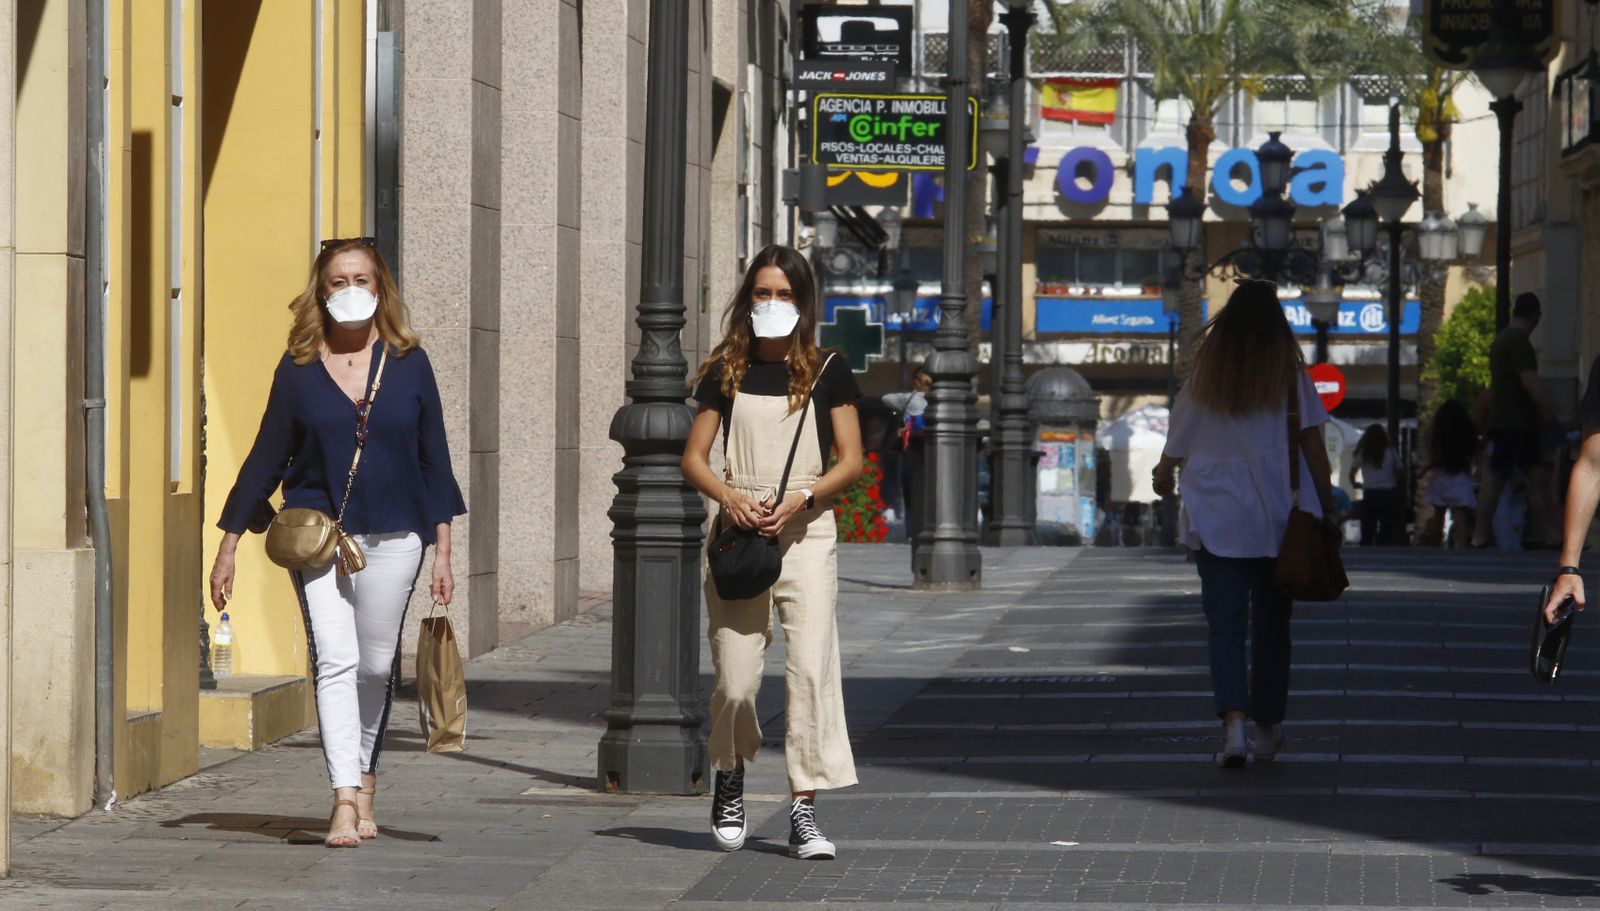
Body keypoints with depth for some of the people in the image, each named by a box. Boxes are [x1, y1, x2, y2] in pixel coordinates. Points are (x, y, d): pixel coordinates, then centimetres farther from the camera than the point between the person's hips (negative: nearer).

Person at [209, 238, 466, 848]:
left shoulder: (408, 364, 5)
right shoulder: (298, 369, 2)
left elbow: (434, 459, 8)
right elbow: (267, 457, 7)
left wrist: (443, 550, 5)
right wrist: (228, 545, 6)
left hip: (393, 535, 1)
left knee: (376, 665, 6)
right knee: (334, 660, -12)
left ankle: (364, 780, 27)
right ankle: (345, 800, -18)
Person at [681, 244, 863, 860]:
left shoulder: (827, 372, 6)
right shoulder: (727, 371, 9)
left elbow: (851, 462, 3)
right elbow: (693, 458, 10)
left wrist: (798, 500, -13)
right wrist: (729, 496, -10)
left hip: (806, 533, -1)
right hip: (738, 533, 1)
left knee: (810, 669, -12)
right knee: (735, 681, 0)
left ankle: (804, 810, -10)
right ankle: (729, 781, 28)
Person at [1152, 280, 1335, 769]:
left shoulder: (1204, 380, 1)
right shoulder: (1290, 376, -1)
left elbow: (1175, 449, 9)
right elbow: (1313, 445, -3)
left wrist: (1163, 478, 31)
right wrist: (1326, 506, 5)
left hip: (1217, 520, 0)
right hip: (1280, 519, 0)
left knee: (1225, 624, -2)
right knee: (1271, 623, 12)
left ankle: (1234, 723, -20)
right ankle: (1268, 728, 19)